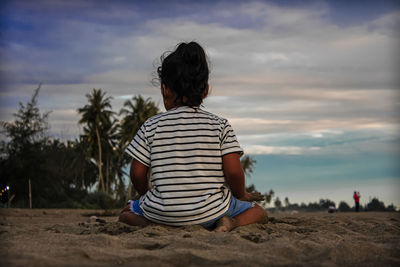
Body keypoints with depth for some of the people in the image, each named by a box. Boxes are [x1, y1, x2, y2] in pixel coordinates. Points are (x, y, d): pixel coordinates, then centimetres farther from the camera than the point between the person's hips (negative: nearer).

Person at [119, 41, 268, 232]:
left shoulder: (151, 126, -2)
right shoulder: (220, 126, -4)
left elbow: (137, 173, 0)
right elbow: (233, 171, -8)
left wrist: (147, 197, 21)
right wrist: (241, 195, 12)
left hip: (163, 211, 1)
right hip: (210, 212, 0)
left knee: (127, 212, 30)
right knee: (258, 212, 23)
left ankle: (154, 224, -2)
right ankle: (230, 223, -8)